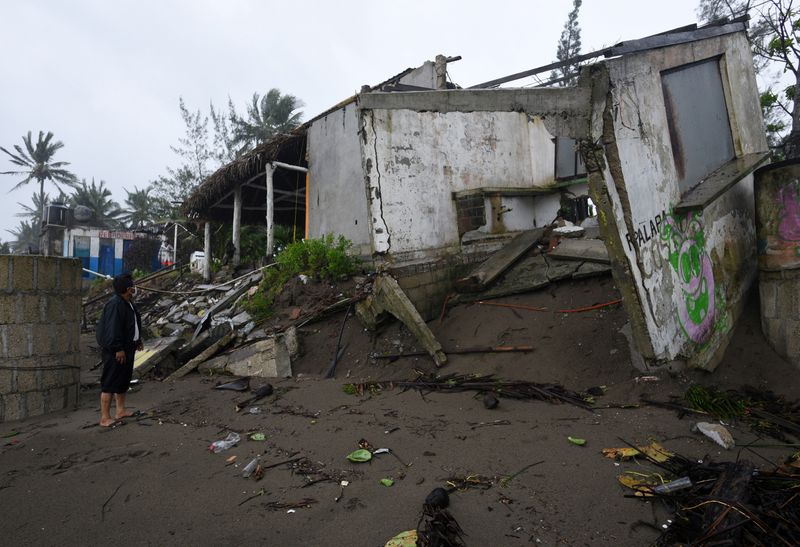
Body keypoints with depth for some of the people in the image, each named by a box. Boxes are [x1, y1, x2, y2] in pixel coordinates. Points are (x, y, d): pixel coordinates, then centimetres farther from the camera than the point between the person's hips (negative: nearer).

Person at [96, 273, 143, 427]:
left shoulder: (128, 303, 12)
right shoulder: (114, 304, -21)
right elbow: (112, 329, -25)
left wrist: (138, 340, 25)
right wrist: (118, 349, -24)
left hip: (127, 348, 11)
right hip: (115, 351, -11)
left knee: (124, 380, 19)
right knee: (110, 383, -4)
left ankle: (121, 410, 31)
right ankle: (105, 418, 1)